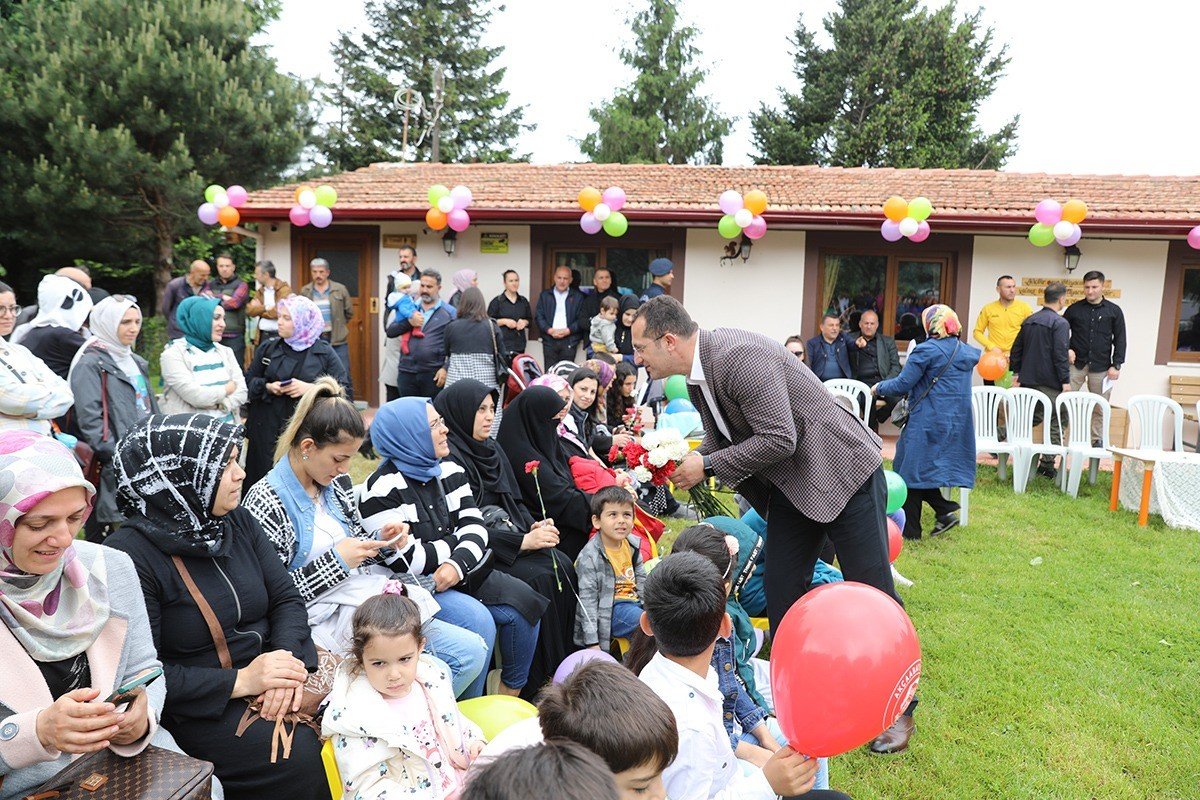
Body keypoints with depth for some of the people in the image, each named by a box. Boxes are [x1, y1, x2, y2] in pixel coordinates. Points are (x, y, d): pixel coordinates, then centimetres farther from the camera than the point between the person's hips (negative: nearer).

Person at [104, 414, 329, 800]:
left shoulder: (237, 521, 4)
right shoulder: (129, 554, -15)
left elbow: (287, 599, 3)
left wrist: (287, 657, -17)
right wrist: (239, 681, -22)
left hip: (270, 669, 6)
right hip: (200, 705, -5)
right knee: (304, 759, -26)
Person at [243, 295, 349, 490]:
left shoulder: (324, 352, 1)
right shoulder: (267, 349, 9)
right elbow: (249, 382, 14)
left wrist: (311, 388, -16)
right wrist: (267, 387, -6)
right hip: (268, 430, 2)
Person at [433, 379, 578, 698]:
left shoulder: (491, 449, 12)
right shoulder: (448, 457, -15)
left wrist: (534, 526, -5)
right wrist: (523, 541, -22)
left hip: (510, 536, 8)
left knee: (563, 569, -11)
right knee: (536, 580, -24)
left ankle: (560, 665, 0)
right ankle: (532, 682, -10)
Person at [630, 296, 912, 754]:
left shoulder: (740, 356, -27)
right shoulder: (696, 377, 2)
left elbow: (778, 440, -28)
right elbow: (720, 440, 13)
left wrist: (706, 466, -22)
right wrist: (683, 463, -6)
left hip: (843, 472, -8)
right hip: (790, 487, 9)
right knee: (781, 594, 8)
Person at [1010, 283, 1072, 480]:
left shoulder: (1029, 320, 10)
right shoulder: (1060, 323, -12)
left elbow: (1017, 348, 15)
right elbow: (1061, 354, -17)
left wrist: (1016, 372, 21)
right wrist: (1065, 380, -13)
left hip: (1028, 380, 7)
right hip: (1050, 382, -7)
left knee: (1033, 417, 19)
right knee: (1056, 422, 3)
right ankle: (1047, 464, 3)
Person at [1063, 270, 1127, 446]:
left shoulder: (1114, 311, 4)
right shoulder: (1074, 309, 4)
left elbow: (1120, 339, 4)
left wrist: (1116, 365, -2)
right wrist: (1067, 349, -4)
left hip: (1101, 367, 0)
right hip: (1076, 364, 0)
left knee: (1100, 408, 6)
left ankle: (1098, 440, 17)